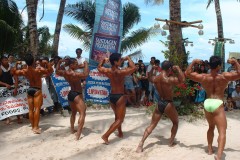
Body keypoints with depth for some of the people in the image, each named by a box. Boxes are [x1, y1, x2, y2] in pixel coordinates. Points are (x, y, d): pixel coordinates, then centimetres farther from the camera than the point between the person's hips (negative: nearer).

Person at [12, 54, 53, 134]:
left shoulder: (24, 71, -3)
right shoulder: (39, 70, -16)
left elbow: (14, 72, 13)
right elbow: (51, 71, -12)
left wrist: (16, 64, 17)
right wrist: (47, 63, -13)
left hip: (29, 89, 6)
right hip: (37, 90, -5)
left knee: (31, 110, 10)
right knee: (37, 109, -5)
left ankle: (33, 127, 18)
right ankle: (36, 127, -7)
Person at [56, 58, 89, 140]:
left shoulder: (64, 72, 2)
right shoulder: (74, 74, -23)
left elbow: (57, 71, 23)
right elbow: (85, 74, -37)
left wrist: (59, 62, 26)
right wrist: (86, 64, -22)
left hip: (71, 94, 10)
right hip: (77, 95, -10)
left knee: (73, 113, 26)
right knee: (82, 113, -12)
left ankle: (72, 130, 39)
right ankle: (78, 134, -19)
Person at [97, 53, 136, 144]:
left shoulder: (107, 71, -3)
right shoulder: (121, 72, -20)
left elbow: (99, 67, 17)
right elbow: (133, 68, -18)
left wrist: (104, 60, 16)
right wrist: (128, 58, -8)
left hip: (111, 96, 7)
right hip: (120, 96, -7)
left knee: (117, 116, 25)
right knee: (120, 119, 2)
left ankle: (120, 133, 39)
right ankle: (106, 136, -7)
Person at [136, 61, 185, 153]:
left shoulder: (155, 79, -1)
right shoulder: (169, 80, -20)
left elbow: (150, 78, 21)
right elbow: (182, 80, -29)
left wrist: (152, 69, 26)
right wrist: (178, 69, -23)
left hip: (159, 103, 5)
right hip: (168, 104, -5)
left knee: (152, 125, 11)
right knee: (175, 122, 22)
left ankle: (140, 145, 4)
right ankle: (171, 142, 29)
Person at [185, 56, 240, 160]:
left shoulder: (203, 77, 0)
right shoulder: (224, 77, -7)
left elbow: (187, 73, 8)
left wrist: (194, 62, 13)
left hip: (207, 103, 5)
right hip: (218, 104, -5)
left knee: (211, 127, 26)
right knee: (222, 131, -5)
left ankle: (210, 149, 33)